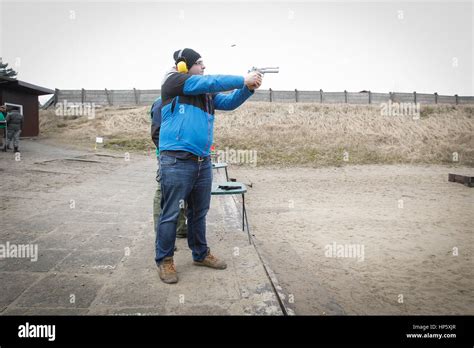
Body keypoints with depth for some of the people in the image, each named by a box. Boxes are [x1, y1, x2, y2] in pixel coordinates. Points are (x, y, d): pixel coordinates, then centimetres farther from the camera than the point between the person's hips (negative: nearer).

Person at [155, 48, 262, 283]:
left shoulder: (206, 93, 18)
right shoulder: (174, 81, -3)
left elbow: (229, 103, 16)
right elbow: (211, 82, -12)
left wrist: (248, 88, 0)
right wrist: (243, 80, -8)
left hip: (203, 161, 7)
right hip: (177, 161, -7)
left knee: (199, 212, 16)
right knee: (171, 214, 1)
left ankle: (201, 254, 31)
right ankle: (164, 260, 16)